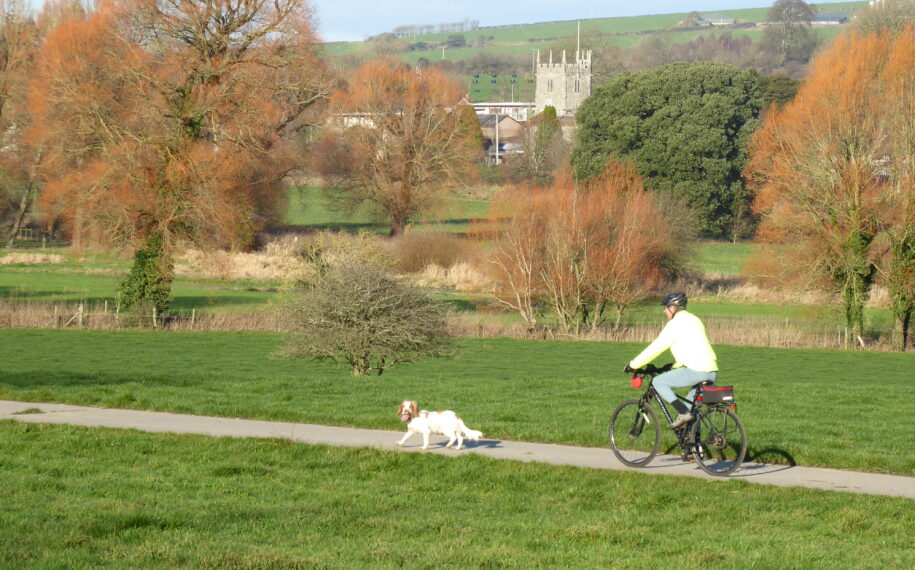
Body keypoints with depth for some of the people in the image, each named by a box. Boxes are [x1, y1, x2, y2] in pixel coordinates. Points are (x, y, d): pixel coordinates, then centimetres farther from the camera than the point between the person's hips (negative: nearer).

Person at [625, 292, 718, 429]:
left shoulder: (675, 324, -5)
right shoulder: (694, 320, 21)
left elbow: (655, 348, -4)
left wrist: (632, 365, 4)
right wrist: (674, 365, 37)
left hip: (696, 370, -9)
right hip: (712, 371, 9)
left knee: (658, 382, 3)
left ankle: (683, 413, -7)